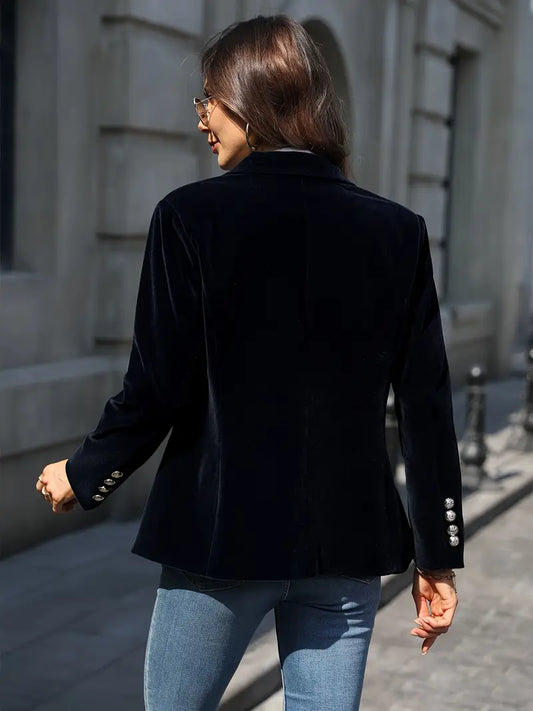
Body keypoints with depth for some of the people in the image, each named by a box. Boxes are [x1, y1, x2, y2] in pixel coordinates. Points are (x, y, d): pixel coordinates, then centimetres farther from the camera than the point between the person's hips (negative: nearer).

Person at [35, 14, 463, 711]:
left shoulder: (193, 215, -9)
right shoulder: (397, 230, 1)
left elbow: (156, 390, -10)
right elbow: (428, 409, 1)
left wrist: (82, 476, 8)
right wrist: (437, 556, 8)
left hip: (221, 536, -3)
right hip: (350, 543, 3)